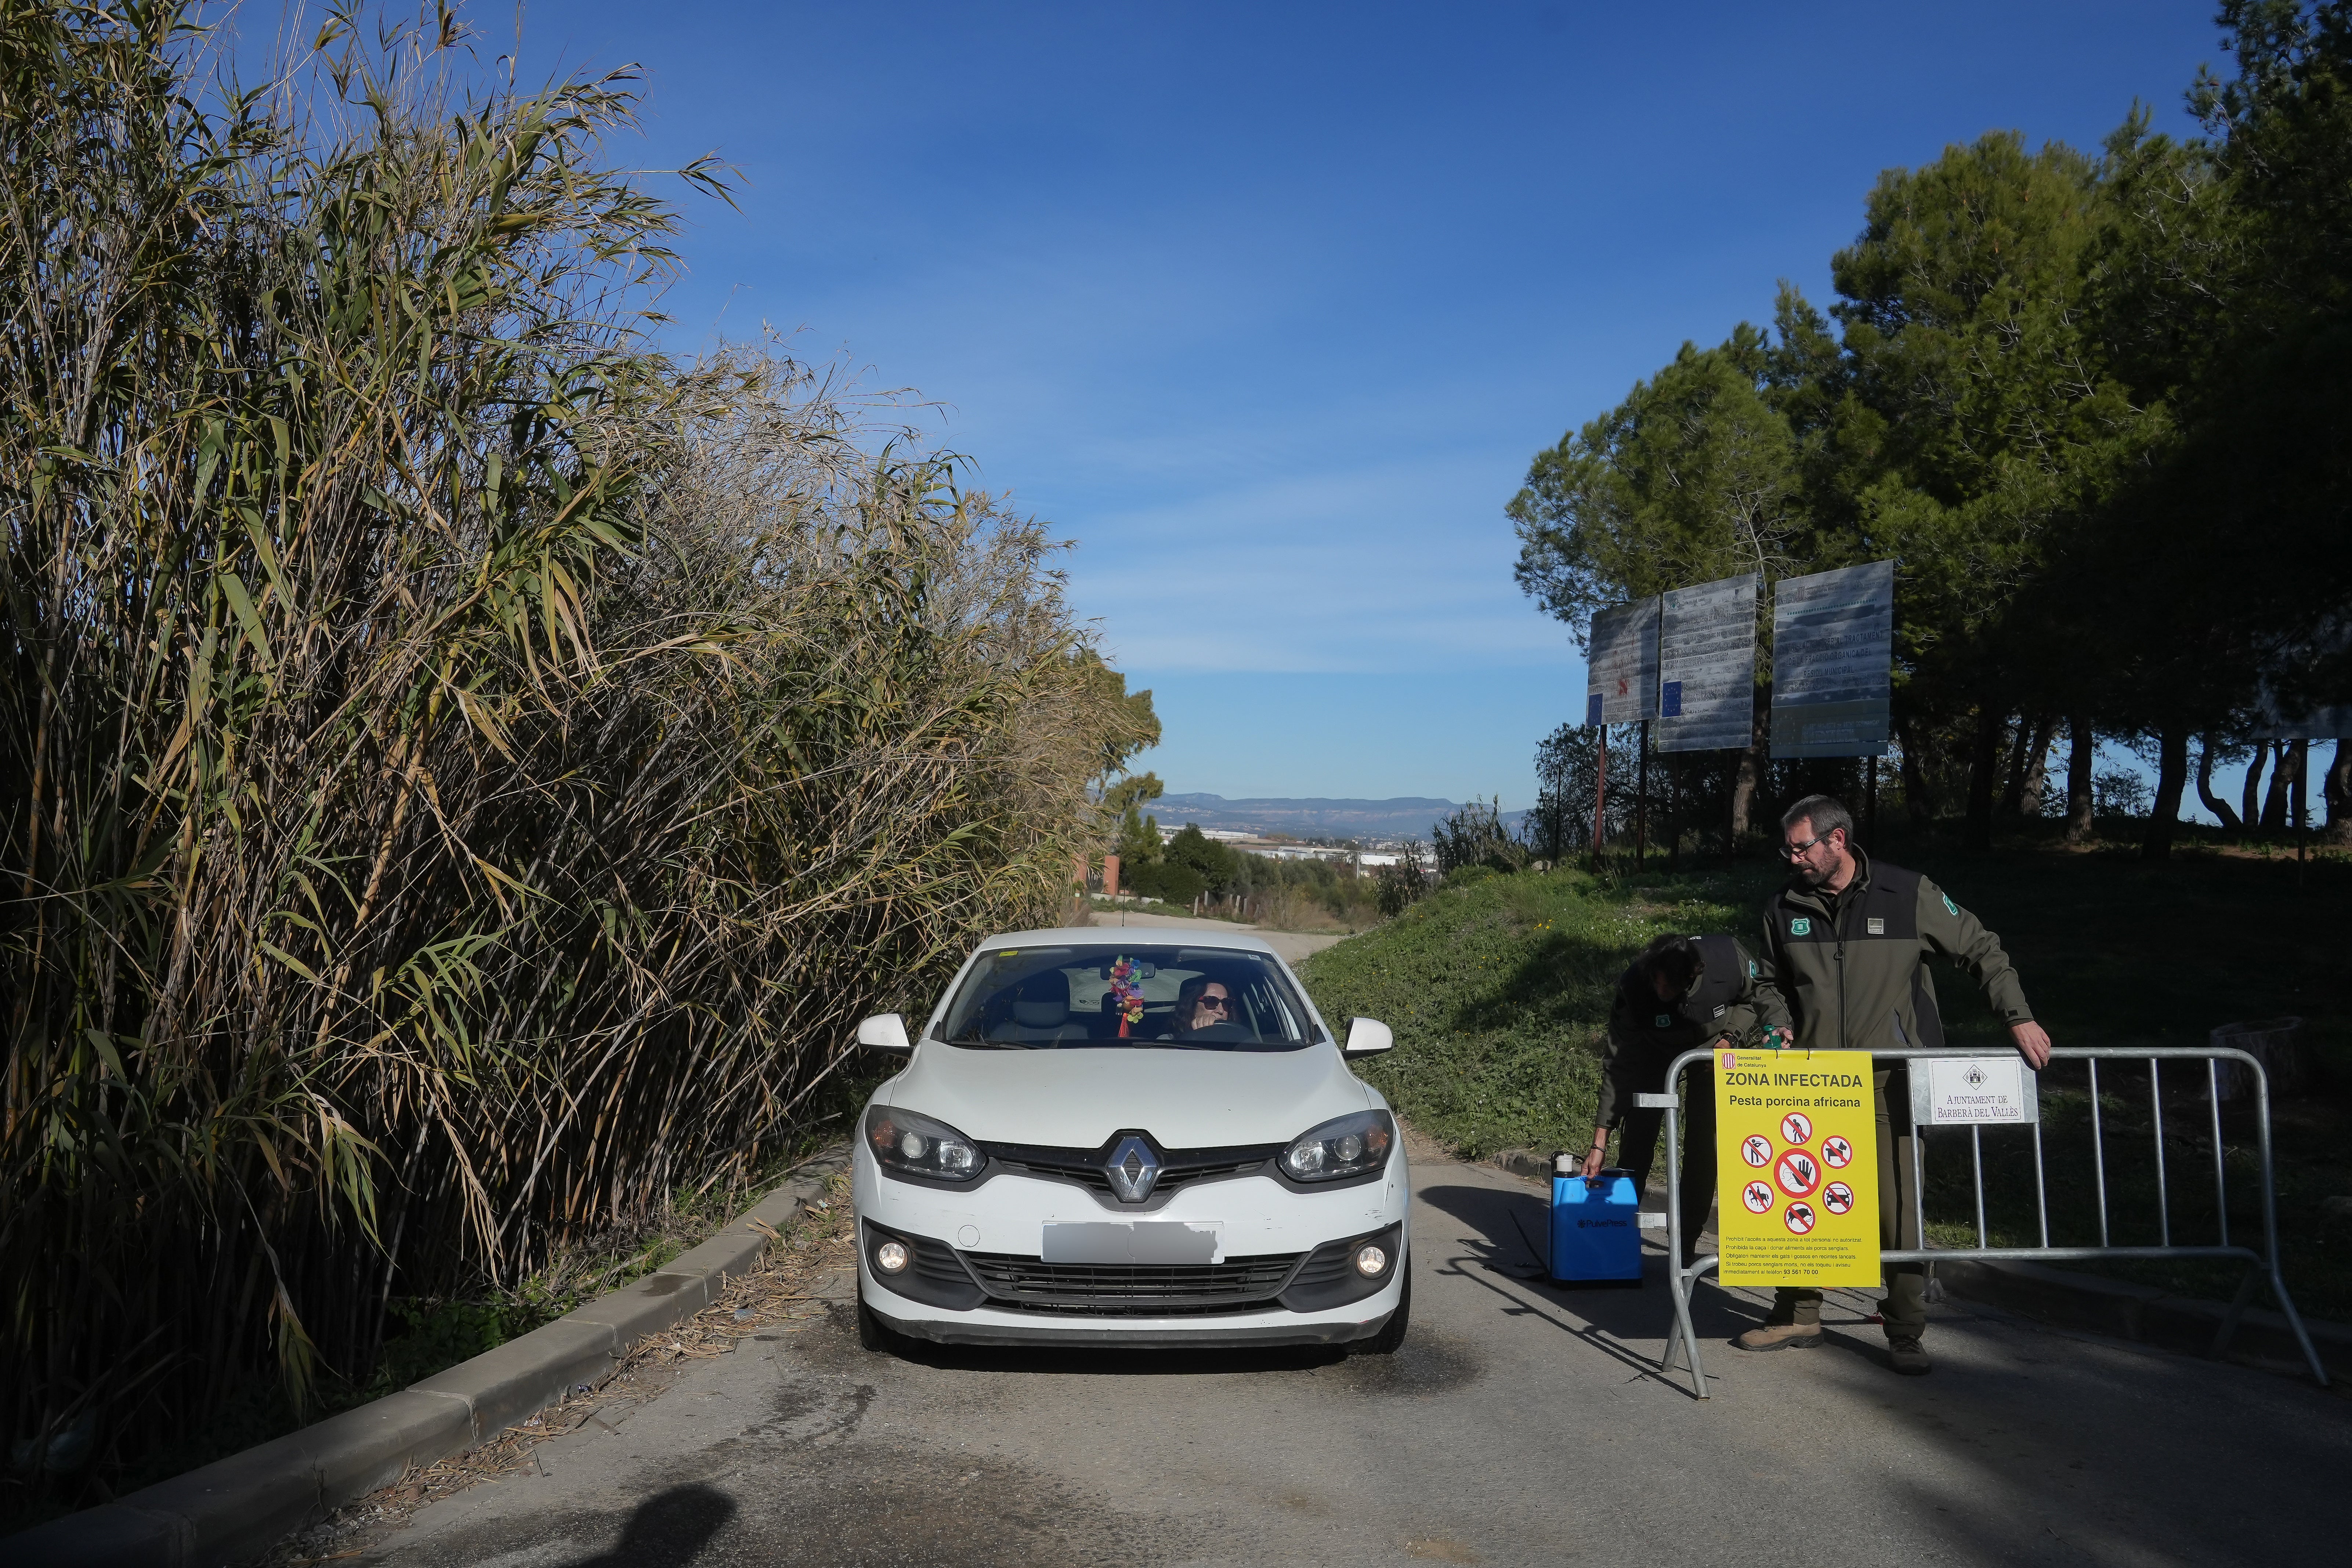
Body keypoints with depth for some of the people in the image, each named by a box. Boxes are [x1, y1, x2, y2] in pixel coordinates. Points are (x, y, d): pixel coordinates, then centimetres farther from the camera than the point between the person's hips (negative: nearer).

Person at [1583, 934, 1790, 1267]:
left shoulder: (1730, 960, -36)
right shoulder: (1634, 986, -35)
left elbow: (1758, 996, -9)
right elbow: (1619, 1067, -28)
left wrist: (1729, 1038, -26)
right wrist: (1600, 1141, -29)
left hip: (1715, 1044, 0)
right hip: (1655, 1049, 0)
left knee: (1704, 1138, -9)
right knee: (1638, 1134, -8)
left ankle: (1687, 1242, 1)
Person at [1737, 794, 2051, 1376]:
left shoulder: (1909, 895, -5)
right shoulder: (1784, 908, 4)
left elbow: (1981, 950, 3)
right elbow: (1774, 987, 18)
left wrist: (2019, 1019, -4)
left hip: (1891, 1082, -3)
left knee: (1899, 1207, -1)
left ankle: (1905, 1334, 13)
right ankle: (1796, 1316, 22)